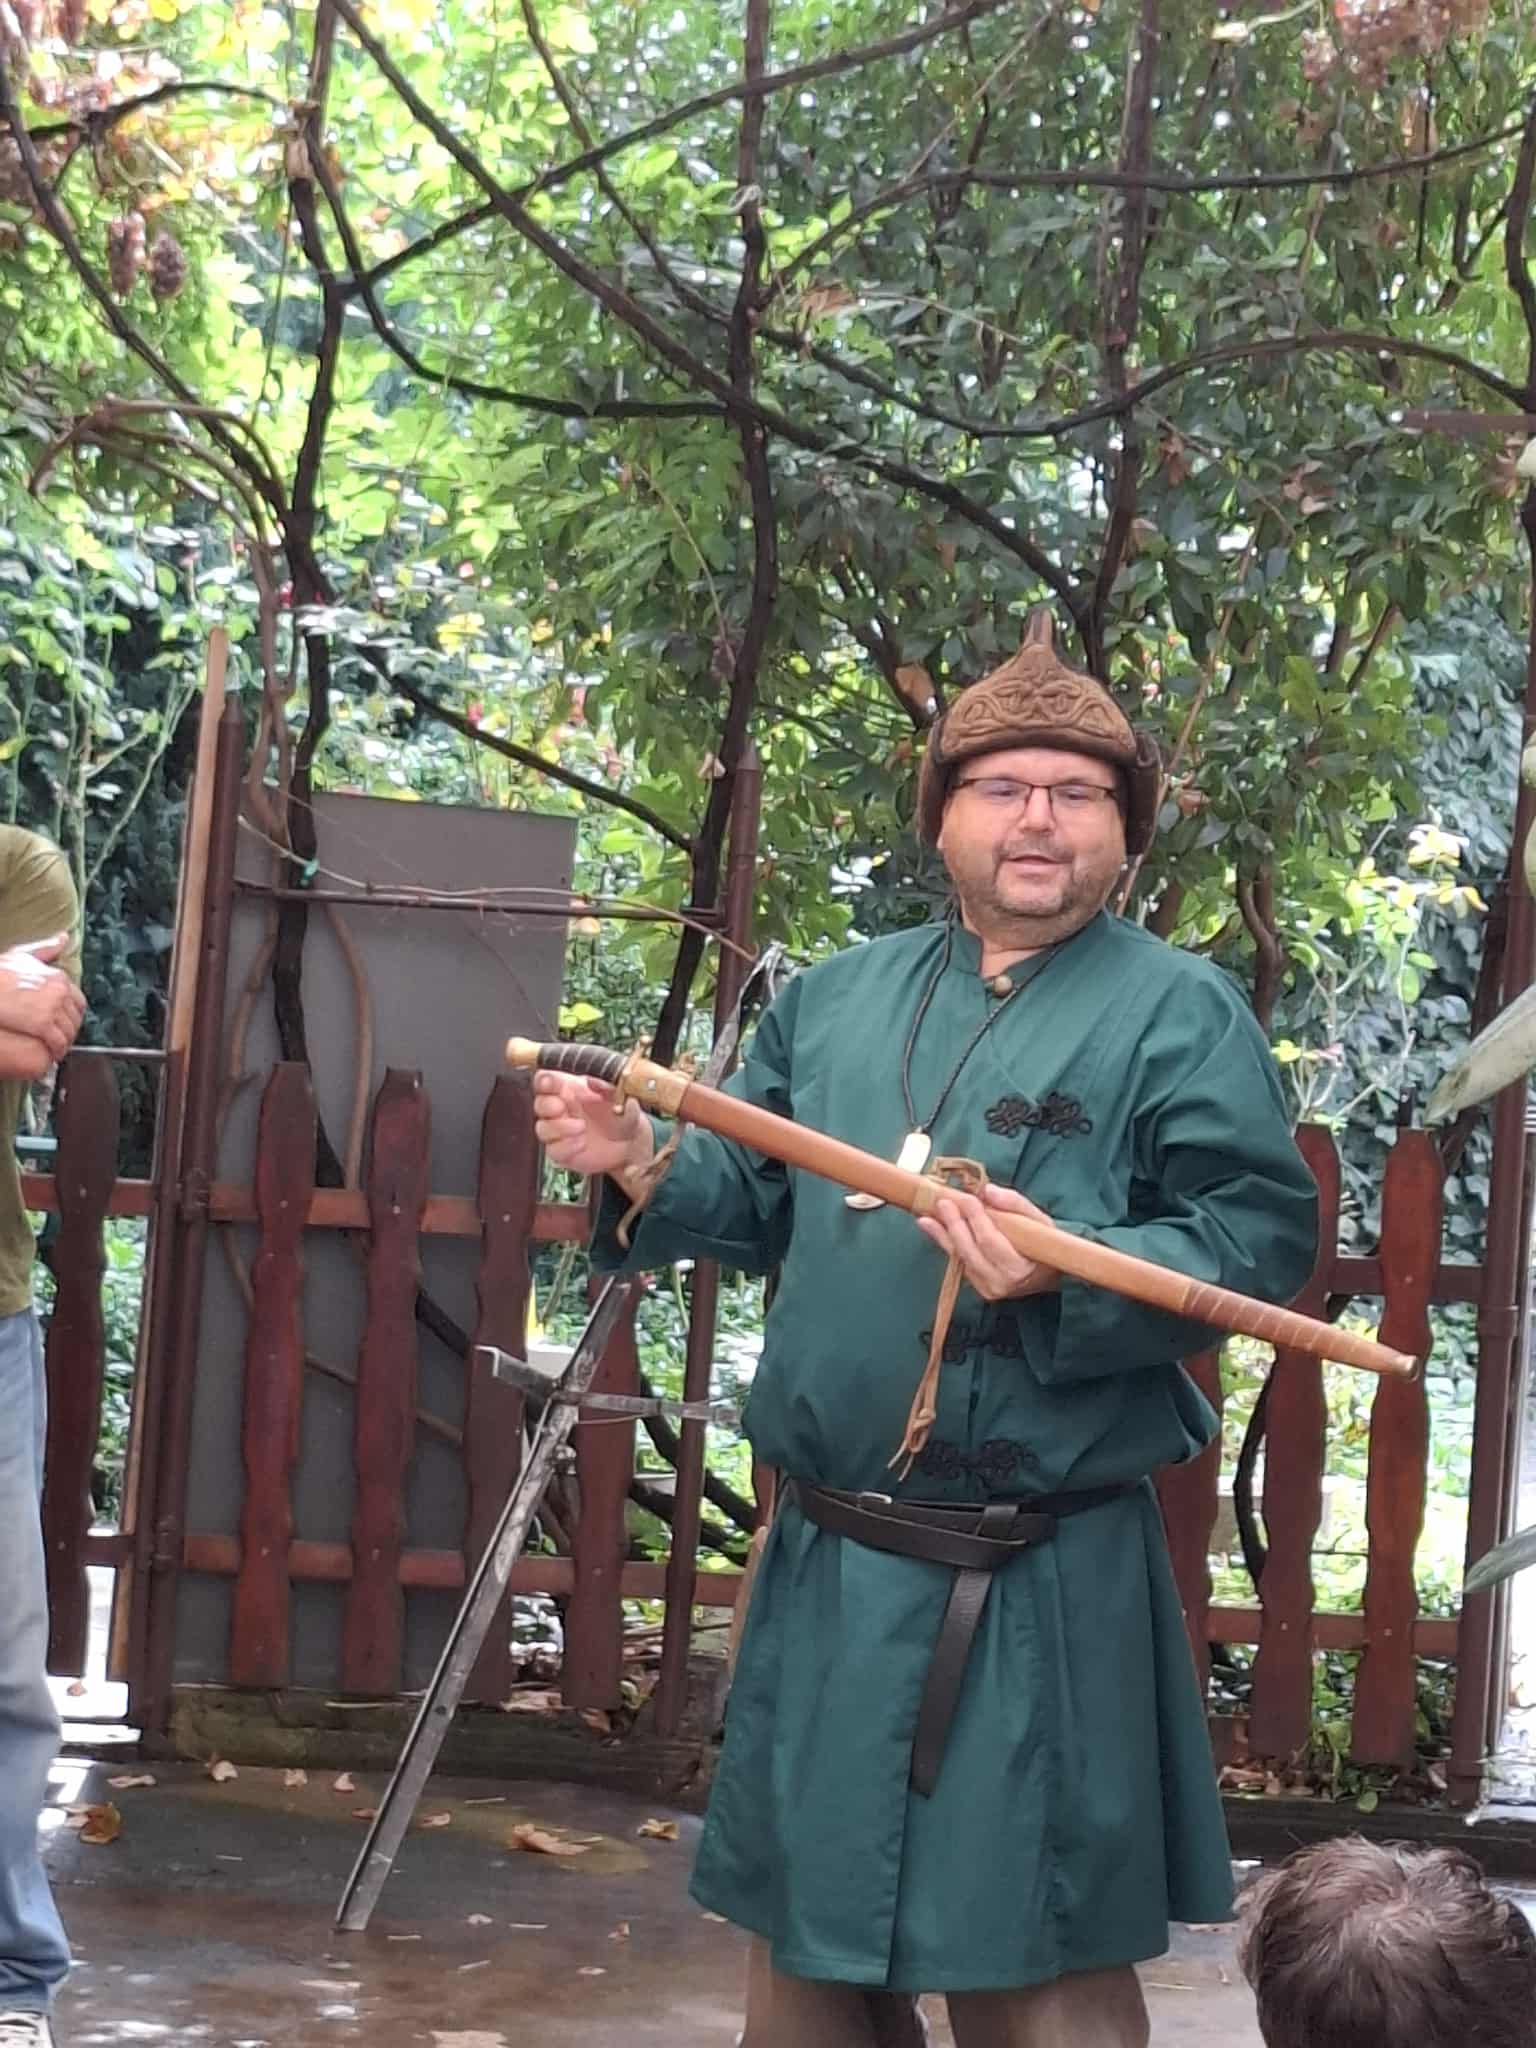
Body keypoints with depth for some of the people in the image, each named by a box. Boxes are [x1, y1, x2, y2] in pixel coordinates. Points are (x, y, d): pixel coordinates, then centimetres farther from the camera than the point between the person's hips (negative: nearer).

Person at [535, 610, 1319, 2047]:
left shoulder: (1180, 1014, -6)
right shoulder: (837, 998, 11)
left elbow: (1262, 1242, -12)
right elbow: (756, 1204, 17)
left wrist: (1069, 1278, -27)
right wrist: (643, 1170, -3)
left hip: (1042, 1596, -5)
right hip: (826, 1563, 6)